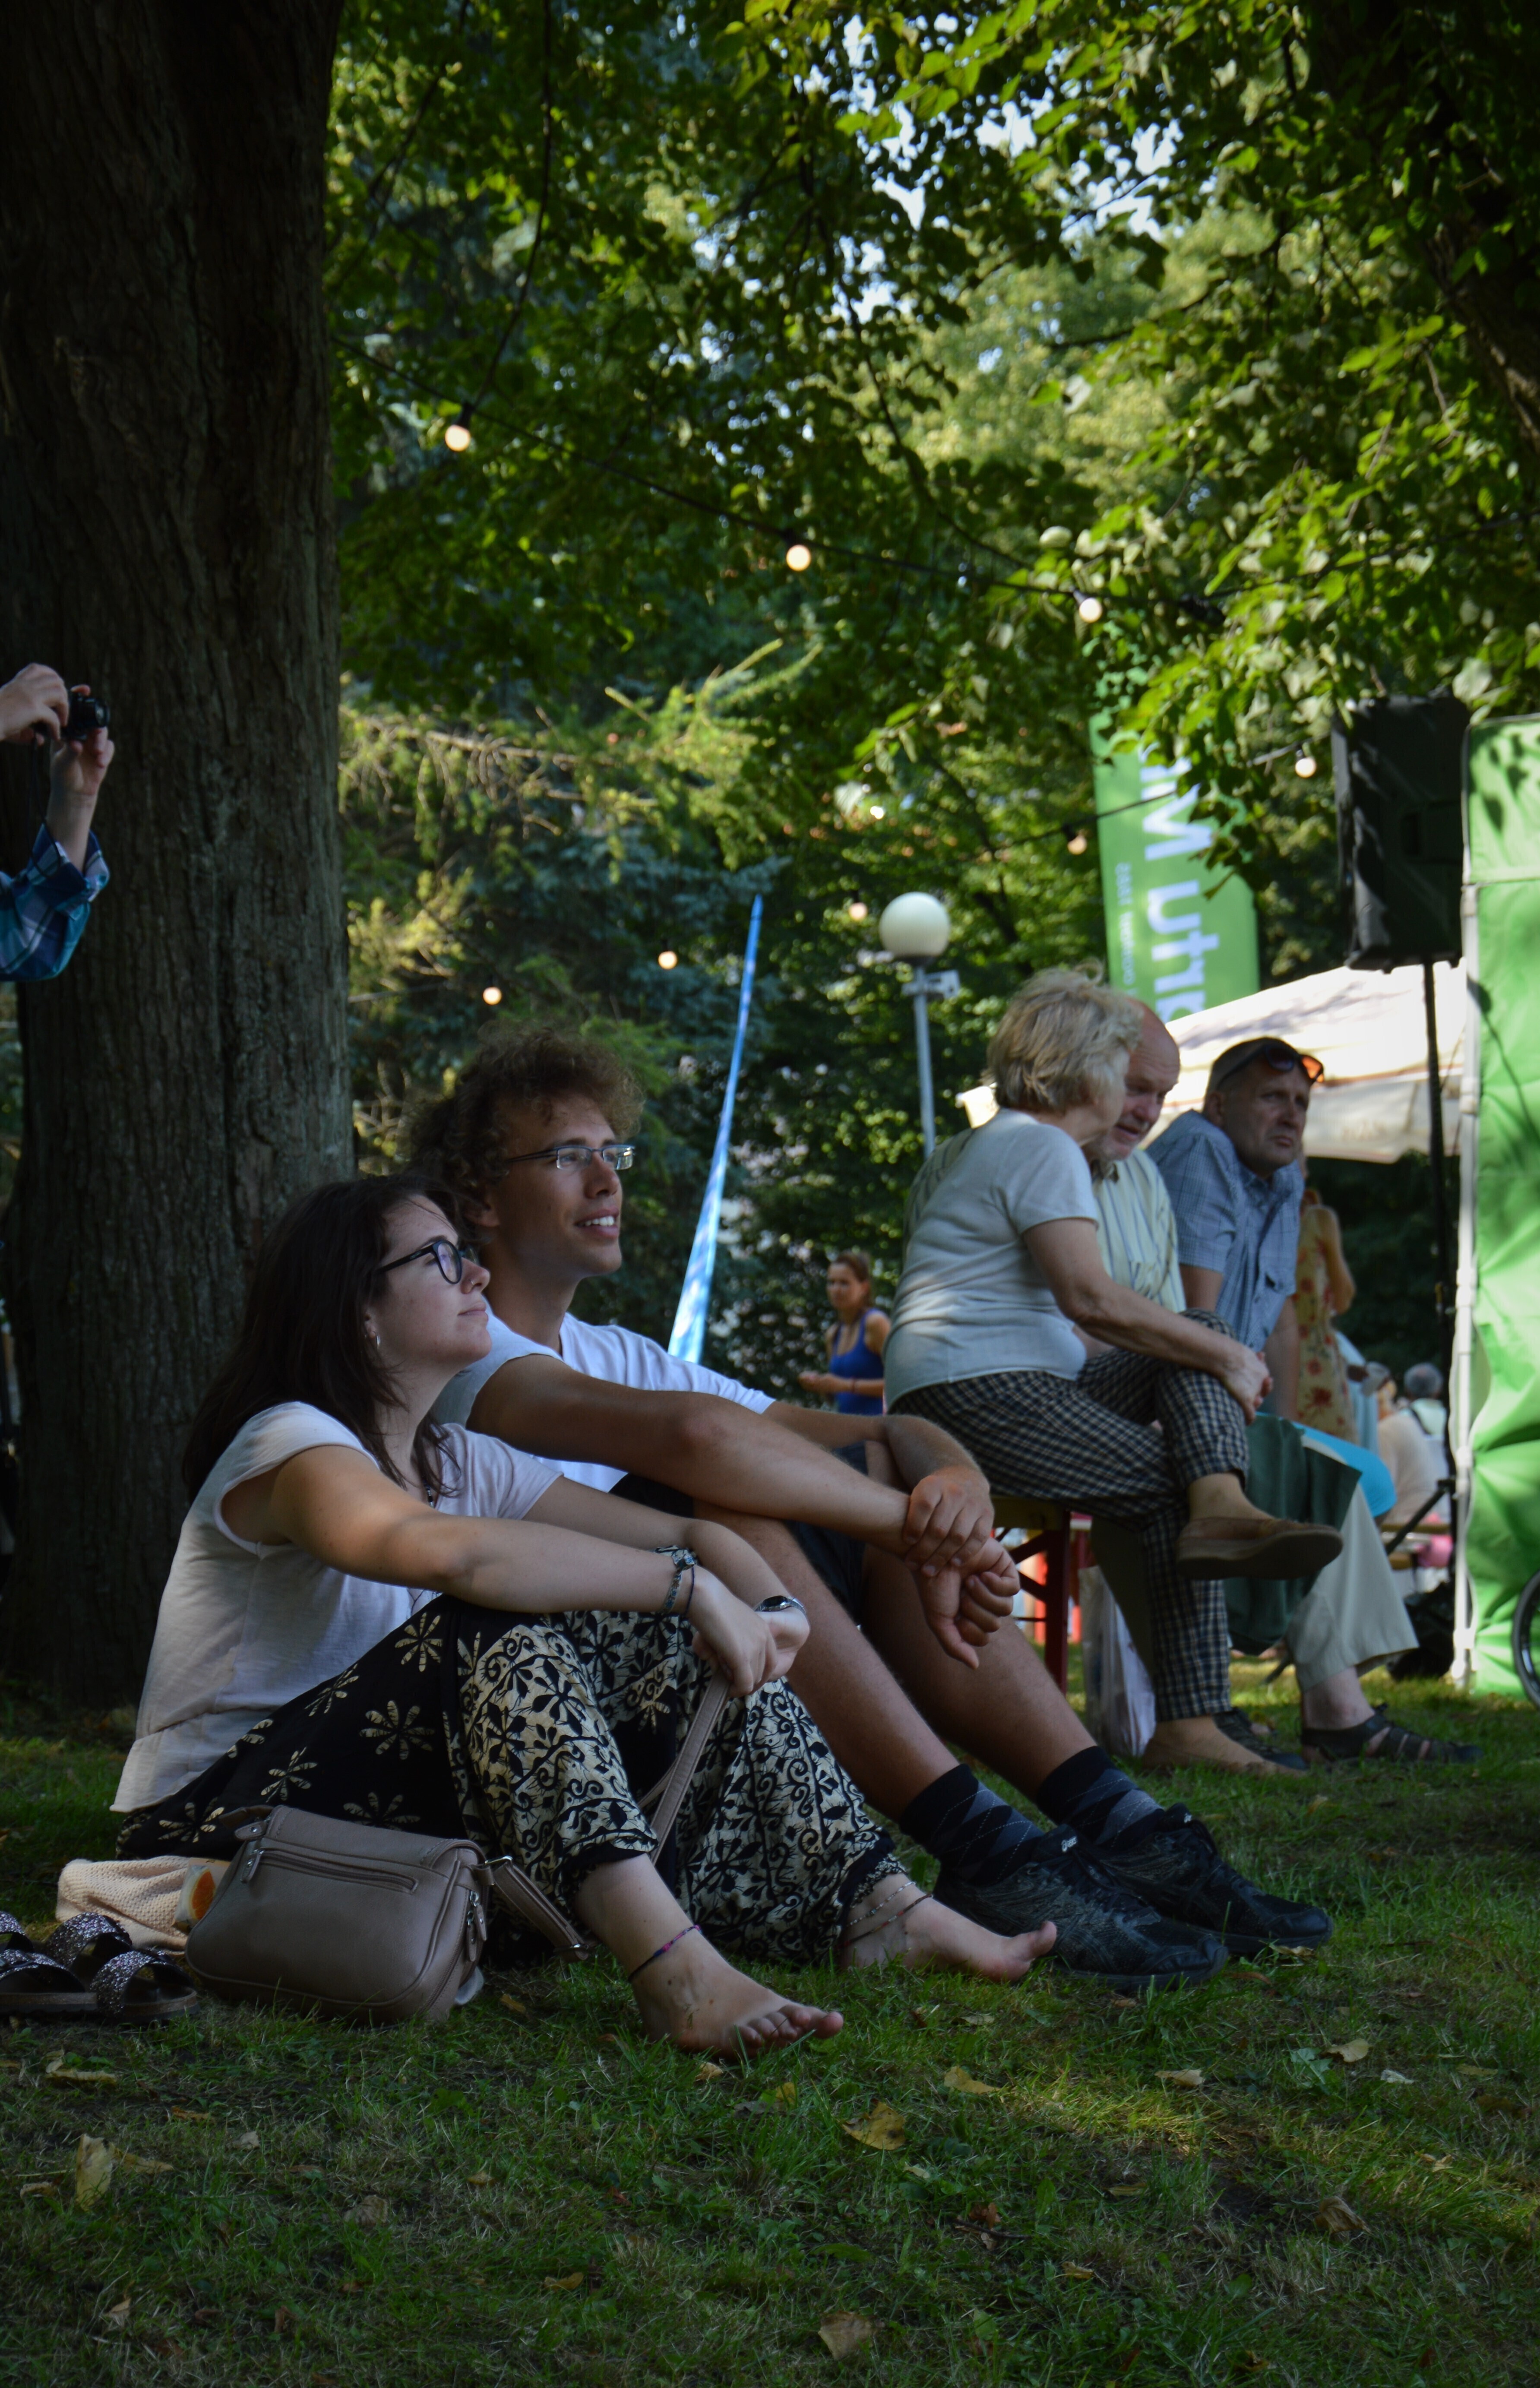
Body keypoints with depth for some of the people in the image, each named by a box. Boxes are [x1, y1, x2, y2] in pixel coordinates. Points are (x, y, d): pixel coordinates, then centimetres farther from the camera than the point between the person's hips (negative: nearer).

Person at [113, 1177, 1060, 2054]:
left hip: (394, 1799, 9)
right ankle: (672, 1967, -46)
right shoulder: (289, 1446, -17)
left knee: (689, 1650, -3)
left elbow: (692, 1536, 8)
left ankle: (877, 1906, -10)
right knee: (498, 1632, -33)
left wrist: (765, 1602, -15)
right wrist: (691, 1587, -34)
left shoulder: (458, 1461, 10)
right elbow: (454, 1553, -39)